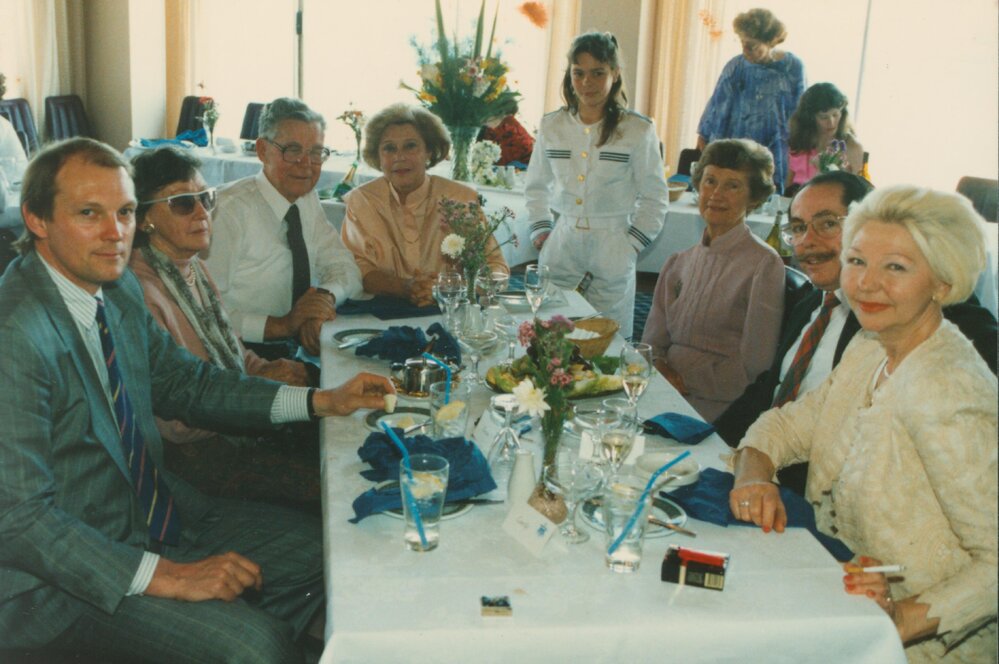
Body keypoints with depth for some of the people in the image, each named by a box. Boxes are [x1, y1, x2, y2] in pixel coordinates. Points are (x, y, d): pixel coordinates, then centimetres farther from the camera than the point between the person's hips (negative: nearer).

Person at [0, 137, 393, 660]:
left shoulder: (118, 291, 1)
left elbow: (184, 383, 14)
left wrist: (321, 401, 6)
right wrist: (165, 577, -26)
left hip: (156, 514, 9)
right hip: (65, 576, -8)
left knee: (319, 549, 7)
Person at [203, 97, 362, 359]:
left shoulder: (308, 200, 10)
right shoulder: (230, 209, -17)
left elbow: (345, 268, 9)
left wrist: (325, 297, -13)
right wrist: (279, 324, -29)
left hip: (301, 346, 8)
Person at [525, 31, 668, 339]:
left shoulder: (638, 130, -4)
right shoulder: (552, 125, 6)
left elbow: (654, 198, 2)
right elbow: (536, 186, 18)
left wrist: (630, 247, -4)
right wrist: (540, 231, 8)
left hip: (612, 244, -2)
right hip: (562, 243, 3)